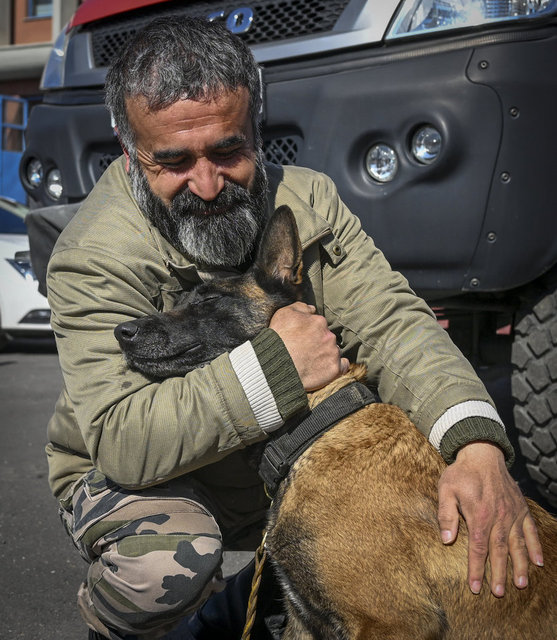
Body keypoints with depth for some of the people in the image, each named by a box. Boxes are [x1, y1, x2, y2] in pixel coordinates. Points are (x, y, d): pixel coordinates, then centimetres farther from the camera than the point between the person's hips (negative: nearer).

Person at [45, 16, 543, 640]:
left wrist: (476, 445, -36)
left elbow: (390, 320, -19)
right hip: (130, 477, -4)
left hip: (282, 465, 5)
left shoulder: (308, 199, -11)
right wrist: (277, 365, -36)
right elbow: (121, 441, -34)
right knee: (171, 564, -35)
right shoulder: (94, 258, -26)